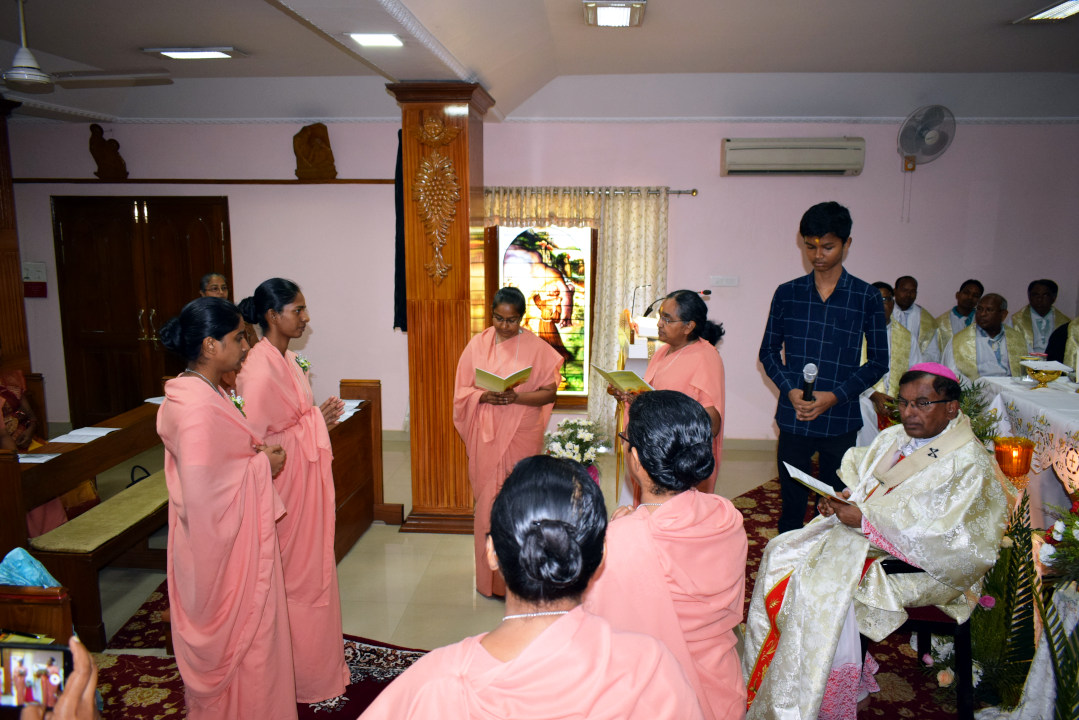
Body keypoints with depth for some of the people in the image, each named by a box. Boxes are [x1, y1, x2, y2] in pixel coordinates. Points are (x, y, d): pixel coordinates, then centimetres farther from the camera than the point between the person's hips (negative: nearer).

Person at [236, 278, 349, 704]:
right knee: (294, 577, 6)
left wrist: (320, 417, 2)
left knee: (311, 571, 20)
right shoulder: (259, 368, -22)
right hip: (285, 484, -9)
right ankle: (298, 679, 26)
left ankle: (317, 664, 38)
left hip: (308, 479, 9)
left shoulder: (289, 359, 7)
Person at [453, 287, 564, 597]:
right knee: (488, 499, 5)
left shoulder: (536, 347, -1)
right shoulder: (478, 344, 4)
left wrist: (516, 397, -18)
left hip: (522, 434, -1)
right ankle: (489, 578, 18)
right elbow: (461, 391, 5)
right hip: (487, 434, 2)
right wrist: (484, 396, -15)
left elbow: (549, 393, -2)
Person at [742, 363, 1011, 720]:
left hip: (920, 566, -8)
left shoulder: (970, 464, -13)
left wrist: (864, 518, -23)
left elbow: (940, 536, -21)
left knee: (828, 582, -26)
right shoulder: (893, 438, 10)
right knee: (782, 551, -6)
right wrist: (841, 498, -5)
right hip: (859, 533, 8)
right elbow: (856, 473, 19)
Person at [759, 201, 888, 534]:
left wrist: (835, 396, -12)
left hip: (840, 421, -1)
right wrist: (790, 390, -9)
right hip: (793, 418, 1)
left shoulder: (867, 297, 0)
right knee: (792, 503, 10)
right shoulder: (787, 293, 4)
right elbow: (769, 351, 9)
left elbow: (878, 361, 1)